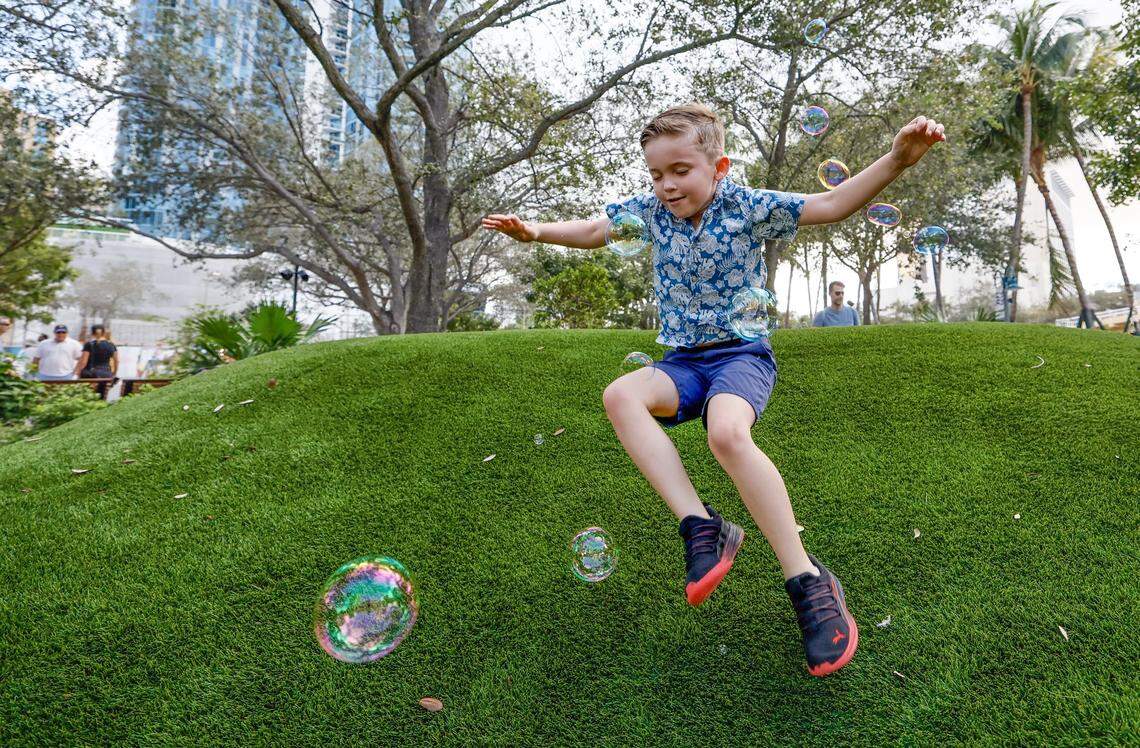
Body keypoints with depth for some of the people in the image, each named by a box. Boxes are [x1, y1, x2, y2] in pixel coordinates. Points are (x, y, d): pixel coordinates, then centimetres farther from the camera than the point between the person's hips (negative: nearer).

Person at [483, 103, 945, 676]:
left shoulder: (746, 207, -3)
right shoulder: (651, 210, 7)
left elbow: (832, 205, -7)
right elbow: (594, 230, 14)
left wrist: (897, 159, -21)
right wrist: (535, 232, -2)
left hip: (743, 354, -4)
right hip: (683, 361, 5)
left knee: (727, 432, -37)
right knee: (620, 396, -28)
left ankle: (807, 582, -25)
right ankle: (701, 527, -29)